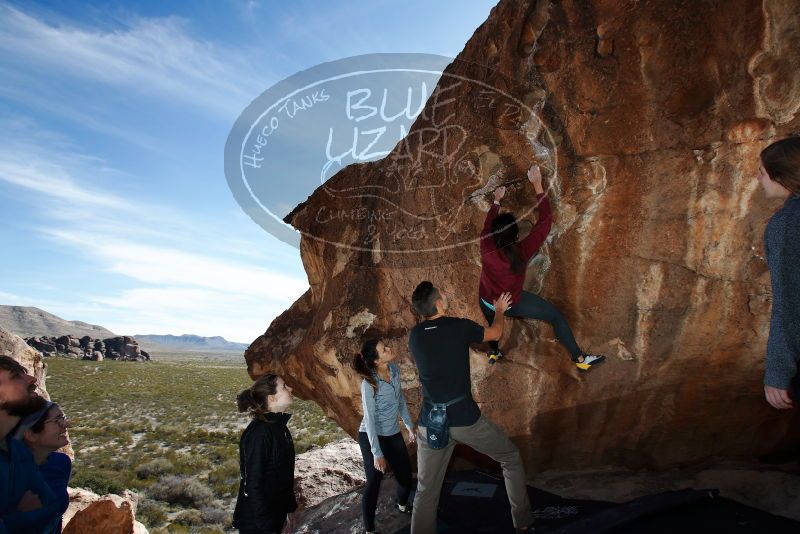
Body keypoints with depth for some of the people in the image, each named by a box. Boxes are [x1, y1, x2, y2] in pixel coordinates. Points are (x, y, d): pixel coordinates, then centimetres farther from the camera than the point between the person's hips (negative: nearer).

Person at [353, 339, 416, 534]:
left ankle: (402, 505, 47)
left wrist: (410, 426, 13)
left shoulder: (395, 370, -10)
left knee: (406, 476, 15)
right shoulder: (369, 384, -27)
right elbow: (370, 419, -22)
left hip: (393, 434, 6)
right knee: (374, 482, -2)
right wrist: (377, 453, -20)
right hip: (371, 437, -6)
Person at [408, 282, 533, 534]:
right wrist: (500, 310, 32)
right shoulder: (460, 327, -7)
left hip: (430, 423, 3)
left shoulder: (414, 335, 3)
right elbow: (495, 333, 13)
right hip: (465, 419, -3)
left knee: (426, 491, 12)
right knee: (511, 458, 21)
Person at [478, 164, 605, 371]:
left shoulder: (486, 248, -28)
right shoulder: (522, 251, -32)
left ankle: (494, 352, 61)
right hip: (512, 303, -3)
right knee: (557, 316, 8)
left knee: (493, 325, 35)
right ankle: (580, 358, 13)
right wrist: (537, 185, -24)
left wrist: (497, 201, 10)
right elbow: (546, 220, -27)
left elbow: (488, 223, -6)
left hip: (487, 303, 3)